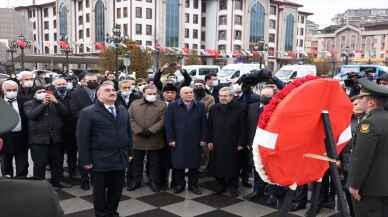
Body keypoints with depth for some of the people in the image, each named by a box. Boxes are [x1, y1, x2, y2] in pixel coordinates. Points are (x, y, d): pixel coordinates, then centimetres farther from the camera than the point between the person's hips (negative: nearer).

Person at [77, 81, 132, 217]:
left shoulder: (123, 111, 10)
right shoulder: (88, 113, -8)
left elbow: (128, 133, 15)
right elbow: (83, 139, -10)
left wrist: (129, 152, 11)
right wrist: (86, 161, -12)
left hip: (120, 160, 5)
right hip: (99, 161, -5)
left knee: (117, 190, 13)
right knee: (99, 191, 11)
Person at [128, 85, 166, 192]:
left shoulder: (162, 105, 0)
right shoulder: (135, 104, 7)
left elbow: (162, 121, -8)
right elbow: (130, 119, 0)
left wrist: (150, 130, -16)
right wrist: (139, 131, -11)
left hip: (155, 140, -2)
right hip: (137, 139, 2)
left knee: (154, 163, 7)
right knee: (137, 162, 11)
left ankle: (154, 182, 18)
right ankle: (136, 181, 24)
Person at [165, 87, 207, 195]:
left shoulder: (200, 106, 5)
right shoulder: (172, 106, 0)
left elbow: (203, 124, 5)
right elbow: (168, 124, -2)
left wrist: (203, 138, 0)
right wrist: (170, 139, -7)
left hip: (195, 141, 1)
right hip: (178, 141, -1)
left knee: (194, 165, 8)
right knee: (178, 164, 5)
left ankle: (193, 185, 21)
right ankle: (179, 184, 20)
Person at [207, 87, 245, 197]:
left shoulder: (239, 109, -6)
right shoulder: (214, 109, 5)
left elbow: (242, 128, -6)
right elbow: (210, 126, 9)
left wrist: (241, 143, -8)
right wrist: (210, 141, 4)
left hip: (233, 144, -3)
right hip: (217, 144, 3)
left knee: (233, 166, 7)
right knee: (218, 166, 8)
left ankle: (233, 186, 22)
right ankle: (221, 184, 24)